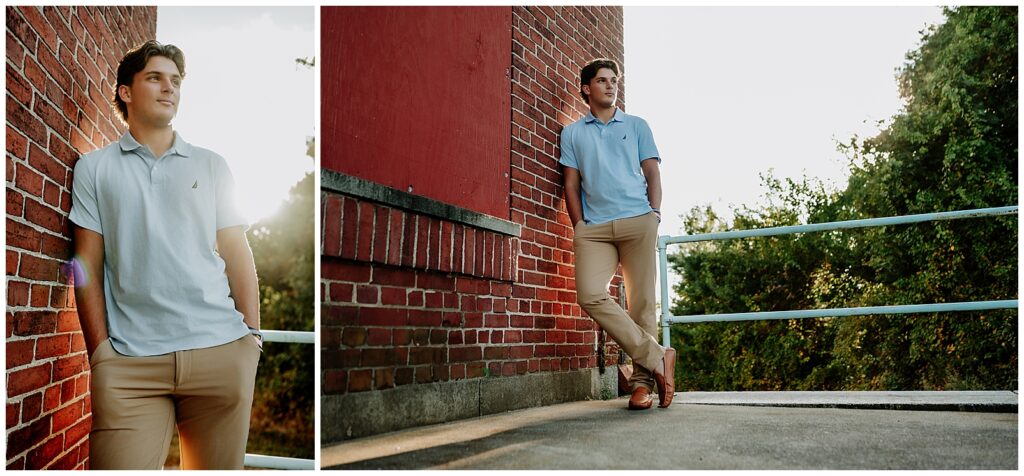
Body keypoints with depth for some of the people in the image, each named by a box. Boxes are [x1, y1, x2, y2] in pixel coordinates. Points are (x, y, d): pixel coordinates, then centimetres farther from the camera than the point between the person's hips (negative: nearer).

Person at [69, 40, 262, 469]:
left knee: (220, 466, 7)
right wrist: (99, 351, -1)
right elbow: (88, 264, 7)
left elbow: (237, 255, 10)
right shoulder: (94, 168, 11)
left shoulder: (212, 166, 14)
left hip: (221, 350, 2)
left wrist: (252, 333, 2)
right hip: (129, 361, -1)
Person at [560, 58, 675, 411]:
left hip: (637, 222, 0)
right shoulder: (573, 133, 18)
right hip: (594, 227, 0)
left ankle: (642, 381, 4)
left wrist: (654, 214, -1)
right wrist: (579, 227, 2)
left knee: (641, 302, -4)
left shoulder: (637, 126, 18)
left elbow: (652, 174, 13)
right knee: (591, 296, -19)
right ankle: (657, 358, -11)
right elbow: (571, 183, 13)